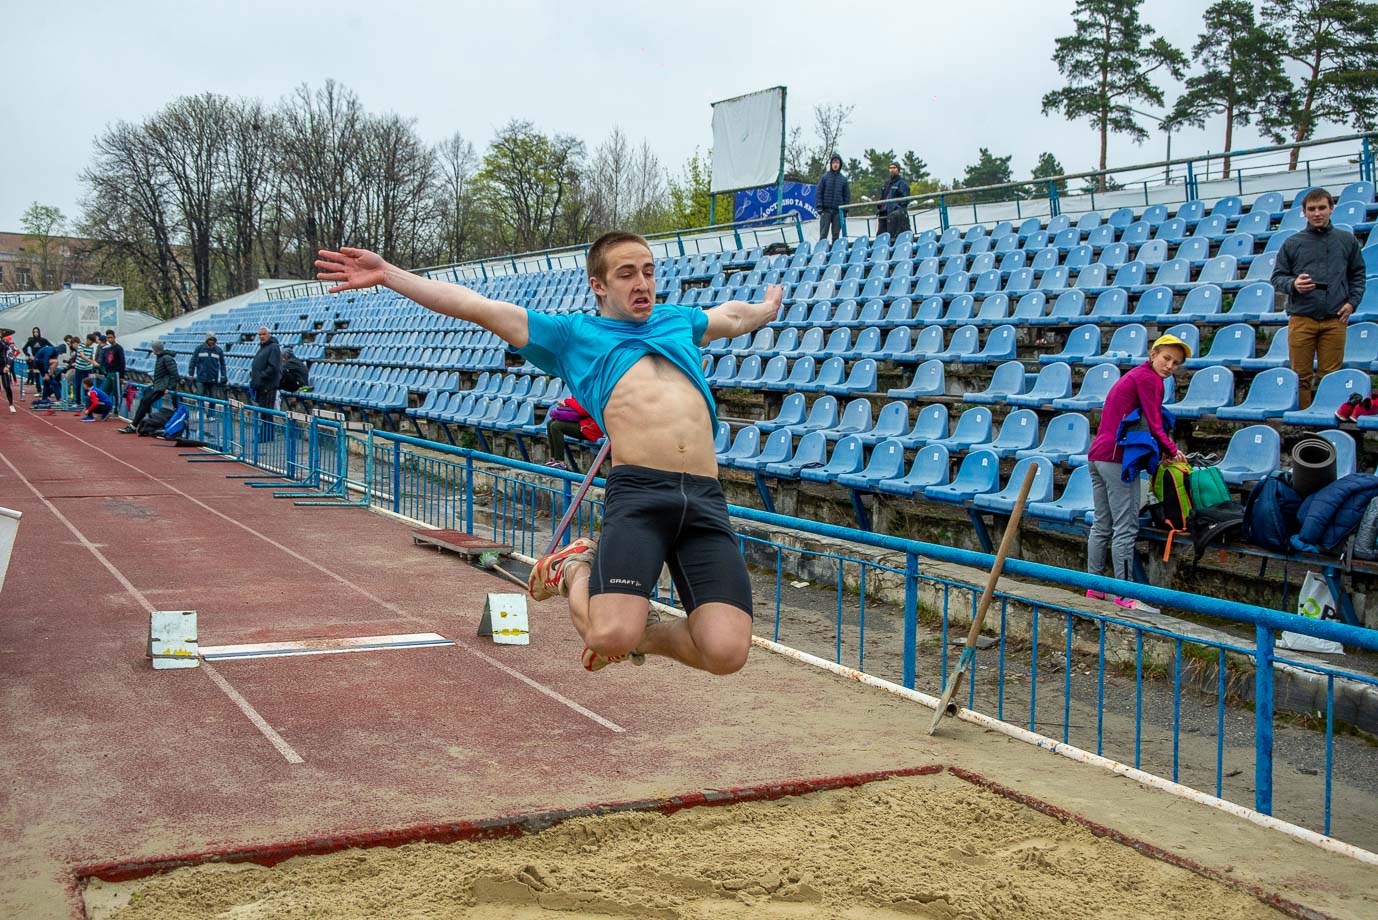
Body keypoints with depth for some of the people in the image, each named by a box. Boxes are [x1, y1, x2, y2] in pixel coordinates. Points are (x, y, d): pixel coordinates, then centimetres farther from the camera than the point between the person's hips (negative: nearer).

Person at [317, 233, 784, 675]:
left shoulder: (679, 320, 30)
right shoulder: (572, 334, 18)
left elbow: (736, 316, 52)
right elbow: (478, 307, 14)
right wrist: (387, 274, 11)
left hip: (706, 498, 3)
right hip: (638, 491, -3)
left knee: (725, 652, -15)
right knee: (611, 638, -21)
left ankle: (638, 633, 17)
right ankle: (575, 571, 14)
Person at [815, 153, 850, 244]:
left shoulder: (843, 179, 8)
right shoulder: (824, 177, 4)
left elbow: (847, 195, 8)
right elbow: (819, 193, 2)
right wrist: (820, 208, -7)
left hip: (838, 211, 2)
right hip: (826, 210, -2)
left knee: (836, 235, 4)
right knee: (823, 234, -6)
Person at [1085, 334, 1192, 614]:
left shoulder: (1134, 375, 22)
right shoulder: (1150, 378, -7)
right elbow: (1153, 425, -12)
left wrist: (1163, 450, 11)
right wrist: (1173, 451, 2)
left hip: (1097, 455, 10)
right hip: (1118, 458, -10)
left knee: (1101, 526, 14)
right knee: (1126, 528, -8)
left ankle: (1094, 587, 19)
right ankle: (1125, 595, -7)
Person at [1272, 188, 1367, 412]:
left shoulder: (1347, 240, 11)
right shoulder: (1292, 243, 6)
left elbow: (1358, 275, 17)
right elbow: (1277, 277, 8)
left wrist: (1352, 302, 3)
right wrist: (1293, 284, -13)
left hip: (1335, 319, 1)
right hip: (1301, 318, -1)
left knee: (1330, 376, 1)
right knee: (1301, 376, -1)